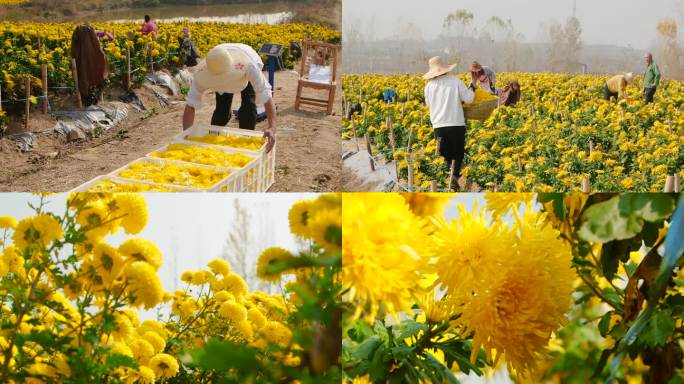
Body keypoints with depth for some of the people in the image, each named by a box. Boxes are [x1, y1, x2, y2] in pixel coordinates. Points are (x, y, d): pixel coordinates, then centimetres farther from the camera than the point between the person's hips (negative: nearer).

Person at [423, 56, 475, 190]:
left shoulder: (429, 86, 0)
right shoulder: (456, 82, -7)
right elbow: (468, 99, -4)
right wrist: (472, 87, 13)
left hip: (439, 126, 2)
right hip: (456, 125, -2)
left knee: (445, 158, 15)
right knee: (458, 156, 11)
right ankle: (455, 177, 0)